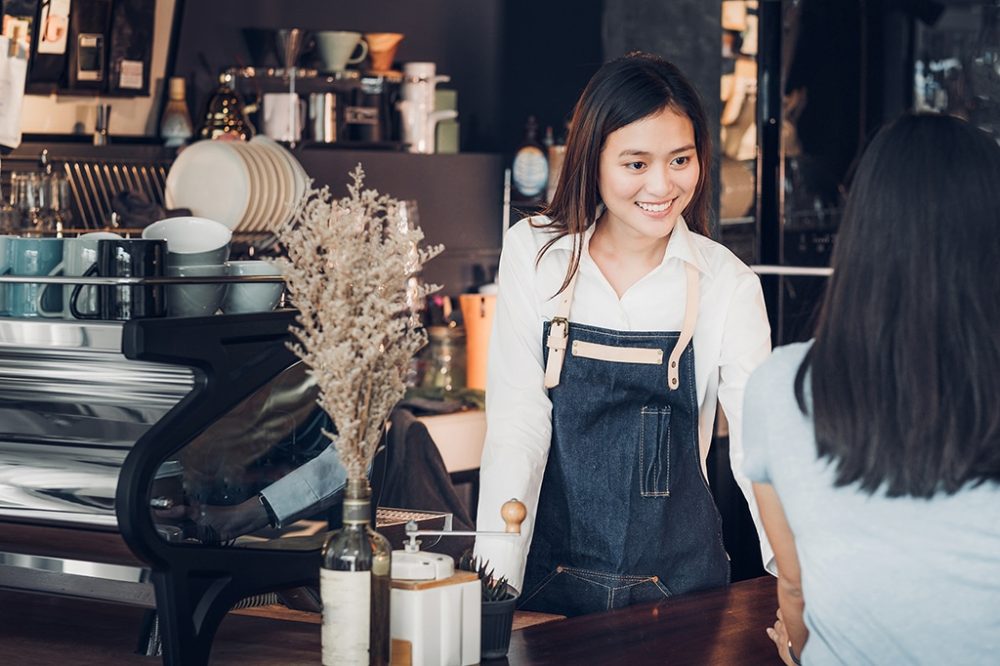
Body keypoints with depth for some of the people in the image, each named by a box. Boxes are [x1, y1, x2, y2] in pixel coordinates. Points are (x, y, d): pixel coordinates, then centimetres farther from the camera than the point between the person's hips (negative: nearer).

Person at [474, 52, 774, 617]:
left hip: (679, 584, 0)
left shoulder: (727, 284, -6)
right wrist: (494, 589, -20)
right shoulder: (534, 254, -4)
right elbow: (514, 426, -9)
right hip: (550, 584, 0)